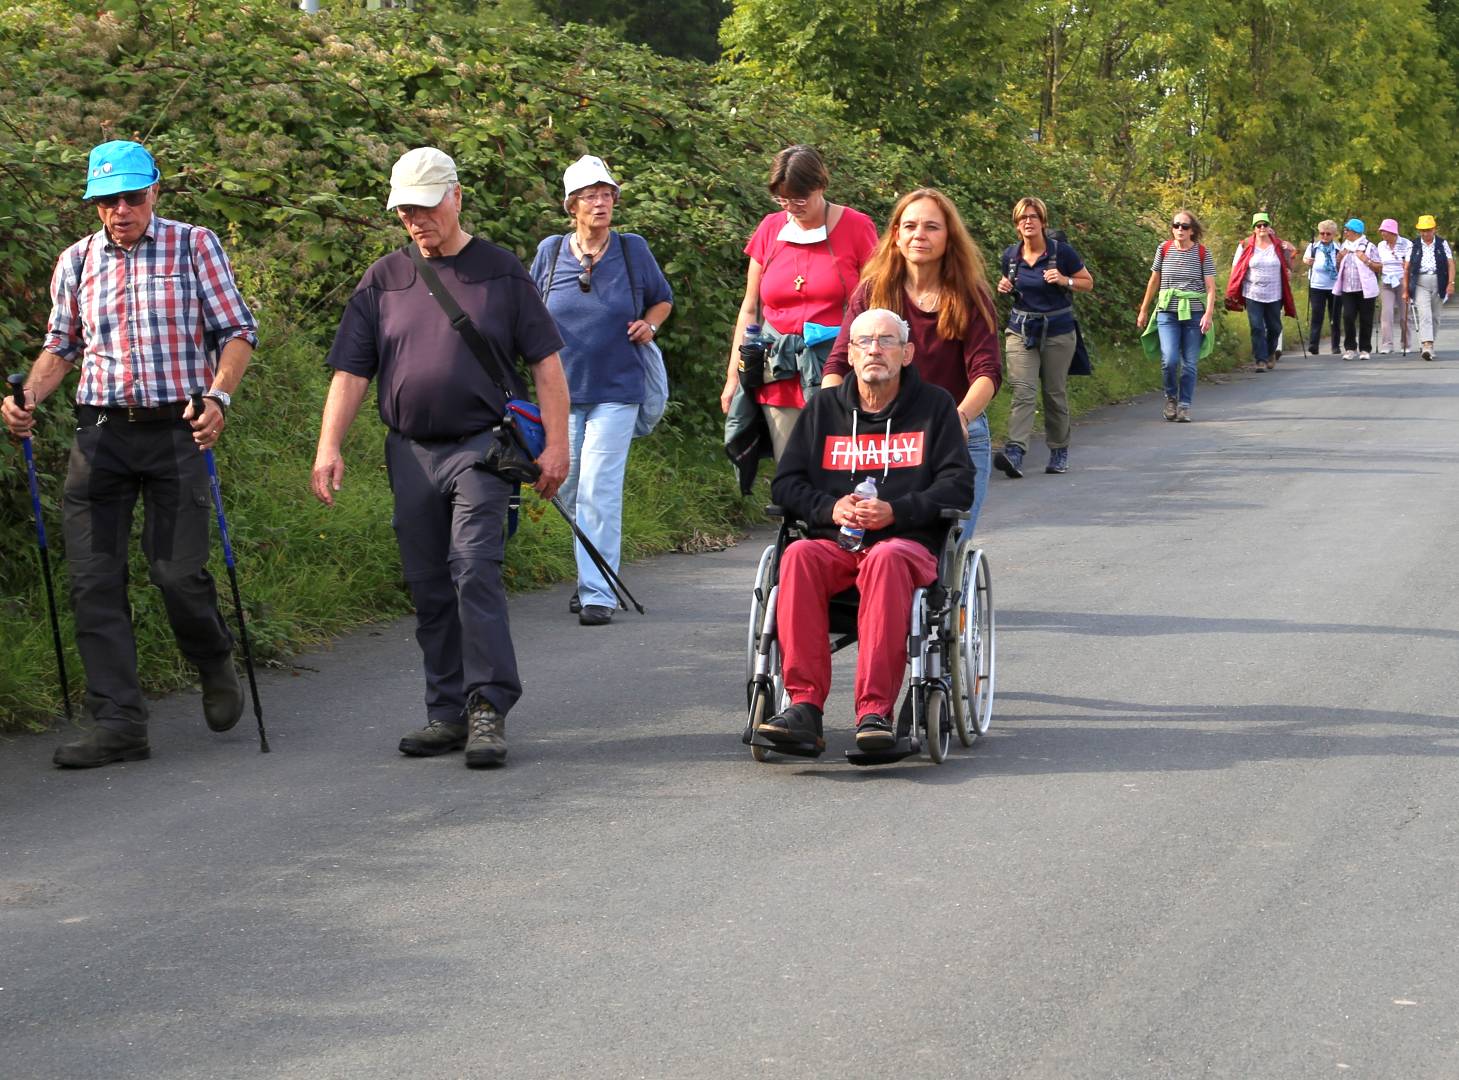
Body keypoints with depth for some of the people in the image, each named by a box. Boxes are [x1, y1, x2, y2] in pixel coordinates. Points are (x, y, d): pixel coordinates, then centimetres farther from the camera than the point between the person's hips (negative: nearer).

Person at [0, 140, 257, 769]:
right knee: (94, 580, -4)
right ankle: (118, 724, -2)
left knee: (177, 571, -8)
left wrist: (218, 395, -15)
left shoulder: (193, 246, 4)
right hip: (100, 433, 3)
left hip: (175, 432, -3)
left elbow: (237, 329, 2)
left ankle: (215, 666, 24)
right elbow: (61, 345, 21)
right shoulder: (77, 262, 13)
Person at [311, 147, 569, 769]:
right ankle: (449, 713, 14)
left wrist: (556, 444, -2)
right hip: (411, 454, 4)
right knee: (430, 590, 6)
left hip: (480, 448, -4)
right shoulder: (383, 280, 11)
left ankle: (488, 709, -15)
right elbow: (351, 372, 9)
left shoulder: (500, 271, 5)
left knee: (474, 572, -16)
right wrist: (329, 447, -2)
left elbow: (546, 363, 5)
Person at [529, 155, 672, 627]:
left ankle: (598, 593, -11)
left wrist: (649, 324, -3)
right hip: (563, 390, 3)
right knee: (568, 490, 9)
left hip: (616, 391, -3)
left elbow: (662, 299, 17)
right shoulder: (551, 252, 2)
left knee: (599, 490, -12)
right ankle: (590, 577, 28)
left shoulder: (633, 250, 0)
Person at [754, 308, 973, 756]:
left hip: (908, 541, -2)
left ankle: (875, 711, -45)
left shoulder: (934, 405, 13)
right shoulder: (824, 408, 19)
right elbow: (785, 483, 15)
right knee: (798, 558, -34)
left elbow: (958, 485, 5)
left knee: (886, 560, -39)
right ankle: (804, 706, -40)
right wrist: (831, 508, -7)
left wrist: (895, 511, -11)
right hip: (833, 541, 2)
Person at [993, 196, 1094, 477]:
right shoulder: (1011, 255, 3)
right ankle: (1015, 453, -27)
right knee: (1023, 390, -13)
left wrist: (1064, 281, -16)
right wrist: (1005, 288, -2)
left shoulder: (1061, 251, -7)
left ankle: (1059, 452, 23)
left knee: (1055, 393, 5)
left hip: (1057, 330, -2)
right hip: (1021, 329, 2)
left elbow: (1088, 283, 2)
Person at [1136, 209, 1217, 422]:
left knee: (1189, 363, 0)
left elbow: (1210, 287, -1)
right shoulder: (1164, 249, 5)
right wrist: (1144, 310, 17)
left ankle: (1184, 405, 12)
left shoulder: (1202, 253, 0)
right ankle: (1171, 397, 11)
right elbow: (1154, 281, 15)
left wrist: (1208, 314, -14)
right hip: (1167, 312, 0)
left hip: (1194, 314, 0)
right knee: (1170, 360, -14)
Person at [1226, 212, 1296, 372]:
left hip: (1274, 295, 2)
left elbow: (1287, 267, 18)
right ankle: (1260, 360, -3)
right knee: (1257, 328, -6)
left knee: (1274, 327, 11)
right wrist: (1232, 295, 1)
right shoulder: (1245, 246, -2)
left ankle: (1270, 353, 35)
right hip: (1252, 294, -2)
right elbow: (1236, 269, 3)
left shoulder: (1279, 246, 2)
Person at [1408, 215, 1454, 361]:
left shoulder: (1442, 244, 5)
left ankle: (1427, 343, 21)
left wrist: (1451, 283, -8)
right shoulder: (1414, 246, 5)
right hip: (1420, 282, -2)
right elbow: (1407, 268, 6)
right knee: (1424, 314, -15)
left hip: (1438, 282, 2)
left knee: (1434, 315, 8)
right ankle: (1427, 346, -24)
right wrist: (1406, 289, 2)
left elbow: (1450, 264, 3)